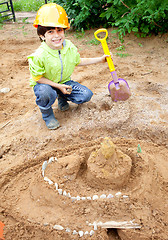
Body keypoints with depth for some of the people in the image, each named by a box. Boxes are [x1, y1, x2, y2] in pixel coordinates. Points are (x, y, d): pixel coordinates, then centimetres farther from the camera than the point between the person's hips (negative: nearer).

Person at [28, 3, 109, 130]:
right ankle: (47, 115, -6)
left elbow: (78, 61, 7)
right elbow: (37, 78, -19)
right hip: (45, 84, -5)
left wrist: (100, 59, 5)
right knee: (45, 93, -41)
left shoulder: (70, 47, -10)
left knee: (87, 95, -11)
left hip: (65, 82, 5)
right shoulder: (39, 56, -28)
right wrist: (58, 86, -26)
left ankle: (62, 98, 18)